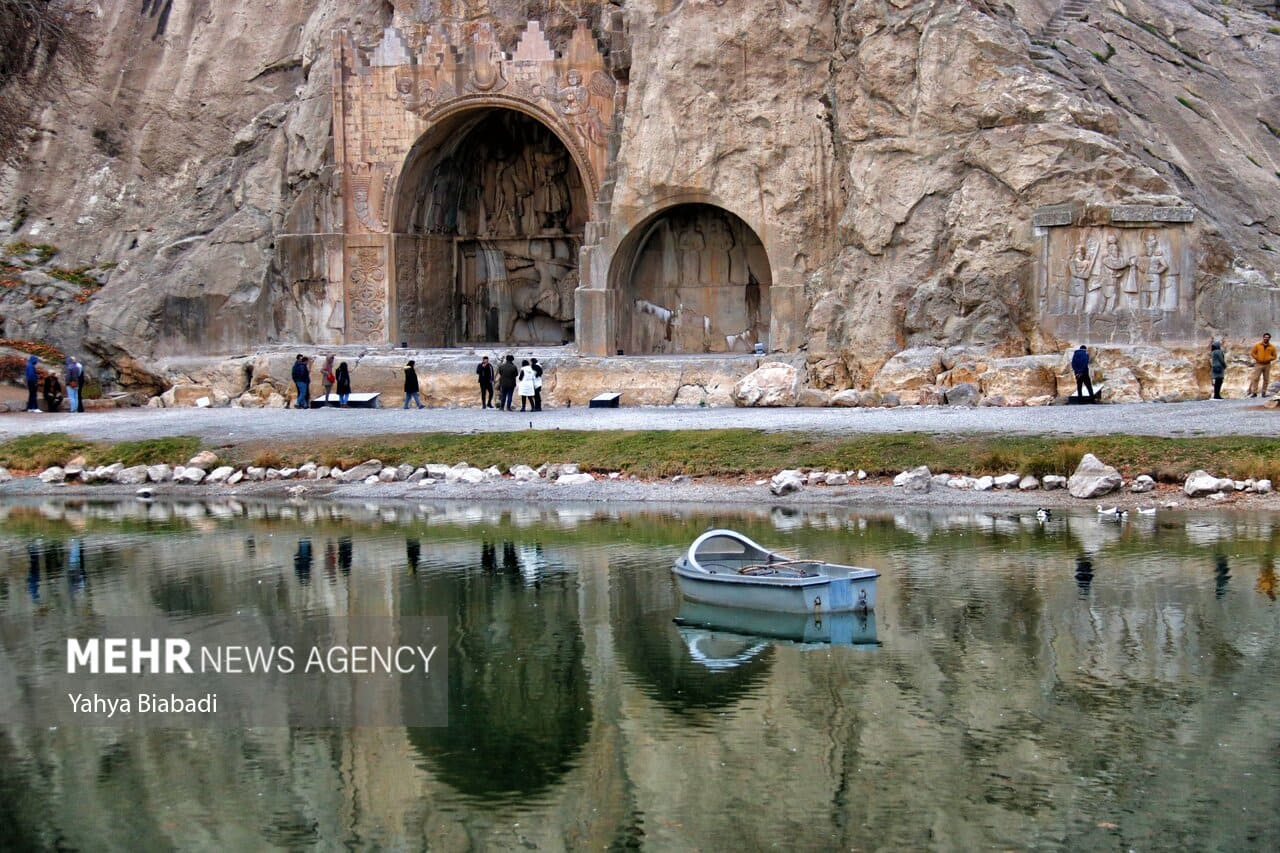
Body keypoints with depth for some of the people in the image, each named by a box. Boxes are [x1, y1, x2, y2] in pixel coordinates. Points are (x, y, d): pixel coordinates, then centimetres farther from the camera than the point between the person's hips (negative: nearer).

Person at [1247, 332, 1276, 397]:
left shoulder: (1272, 347, 5)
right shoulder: (1258, 345, 2)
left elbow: (1274, 356, 10)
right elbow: (1252, 353, 6)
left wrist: (1269, 359, -7)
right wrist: (1257, 358, -6)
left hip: (1267, 365, 1)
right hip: (1258, 364, -1)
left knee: (1266, 379, 4)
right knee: (1255, 379, -6)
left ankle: (1263, 392, 12)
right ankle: (1254, 392, -3)